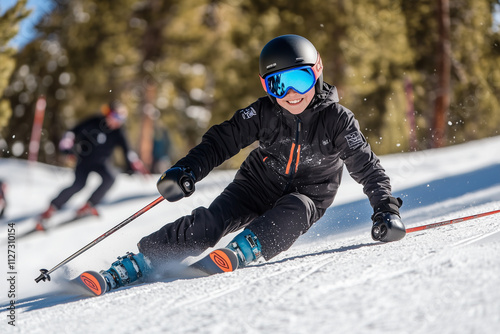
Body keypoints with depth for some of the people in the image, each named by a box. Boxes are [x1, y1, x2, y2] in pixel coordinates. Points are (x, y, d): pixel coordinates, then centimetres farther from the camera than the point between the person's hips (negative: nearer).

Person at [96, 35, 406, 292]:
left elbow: (368, 167, -12)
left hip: (307, 197, 0)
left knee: (293, 213, -37)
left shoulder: (337, 120, -16)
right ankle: (134, 264, -24)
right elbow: (222, 140, -10)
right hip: (258, 186, 1)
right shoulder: (264, 112, -12)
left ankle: (244, 251, -47)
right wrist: (187, 171, -26)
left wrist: (387, 208, -24)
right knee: (209, 223, -22)